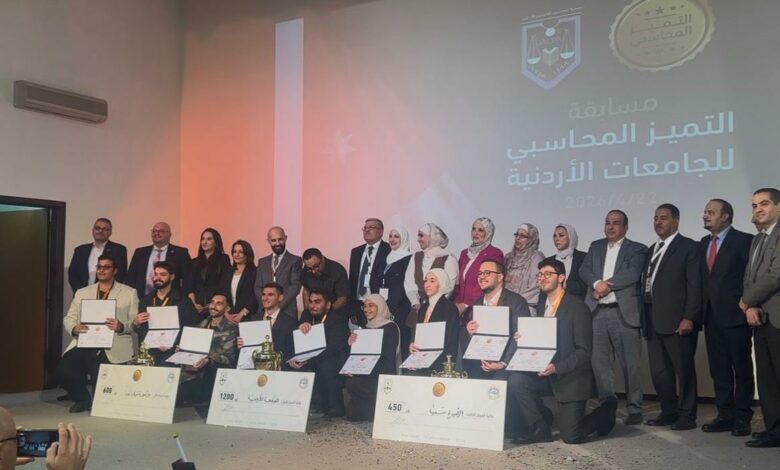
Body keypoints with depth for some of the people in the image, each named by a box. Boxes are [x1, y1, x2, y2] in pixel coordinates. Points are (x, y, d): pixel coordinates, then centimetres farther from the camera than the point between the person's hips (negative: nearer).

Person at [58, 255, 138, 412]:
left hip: (113, 348, -3)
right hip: (84, 343, 3)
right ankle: (82, 399, 10)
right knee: (63, 370, -22)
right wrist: (74, 328, -7)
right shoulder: (82, 293, 21)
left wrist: (121, 326, -19)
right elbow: (68, 318, 17)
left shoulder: (129, 293, 11)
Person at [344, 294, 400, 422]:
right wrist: (351, 345, -5)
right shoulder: (366, 328, 17)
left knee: (352, 383, -25)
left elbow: (388, 359, -14)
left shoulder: (390, 328, -4)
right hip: (367, 374, 7)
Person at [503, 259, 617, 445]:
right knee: (515, 380, -22)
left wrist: (557, 368, -28)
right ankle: (540, 429, -5)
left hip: (570, 377, -6)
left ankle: (606, 410, 22)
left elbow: (584, 351, -16)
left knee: (571, 436, -7)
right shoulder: (542, 307, 11)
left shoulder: (577, 307, -11)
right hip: (544, 374, 6)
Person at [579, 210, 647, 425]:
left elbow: (633, 274, -11)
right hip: (597, 312, 4)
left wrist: (607, 285, -11)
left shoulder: (636, 249, 4)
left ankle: (634, 409, 8)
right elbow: (584, 270, 5)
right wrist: (597, 283, -15)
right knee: (599, 362, 8)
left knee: (630, 364, -3)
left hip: (624, 312, -4)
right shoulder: (595, 246, 18)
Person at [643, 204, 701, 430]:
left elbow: (694, 285, -10)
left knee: (684, 369, 0)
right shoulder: (652, 250, 19)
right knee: (659, 371, 9)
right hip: (654, 321, 7)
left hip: (678, 320, -7)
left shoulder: (689, 247, -3)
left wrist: (689, 318, -17)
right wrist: (645, 317, 9)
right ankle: (669, 412, 19)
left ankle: (687, 415, 10)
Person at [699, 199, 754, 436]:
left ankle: (742, 417, 10)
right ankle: (725, 415, 16)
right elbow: (703, 278, 13)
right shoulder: (704, 243, 14)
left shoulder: (743, 241, -6)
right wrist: (701, 310, 6)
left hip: (735, 316, -6)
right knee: (719, 369, 9)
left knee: (741, 368, 3)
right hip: (712, 316, 6)